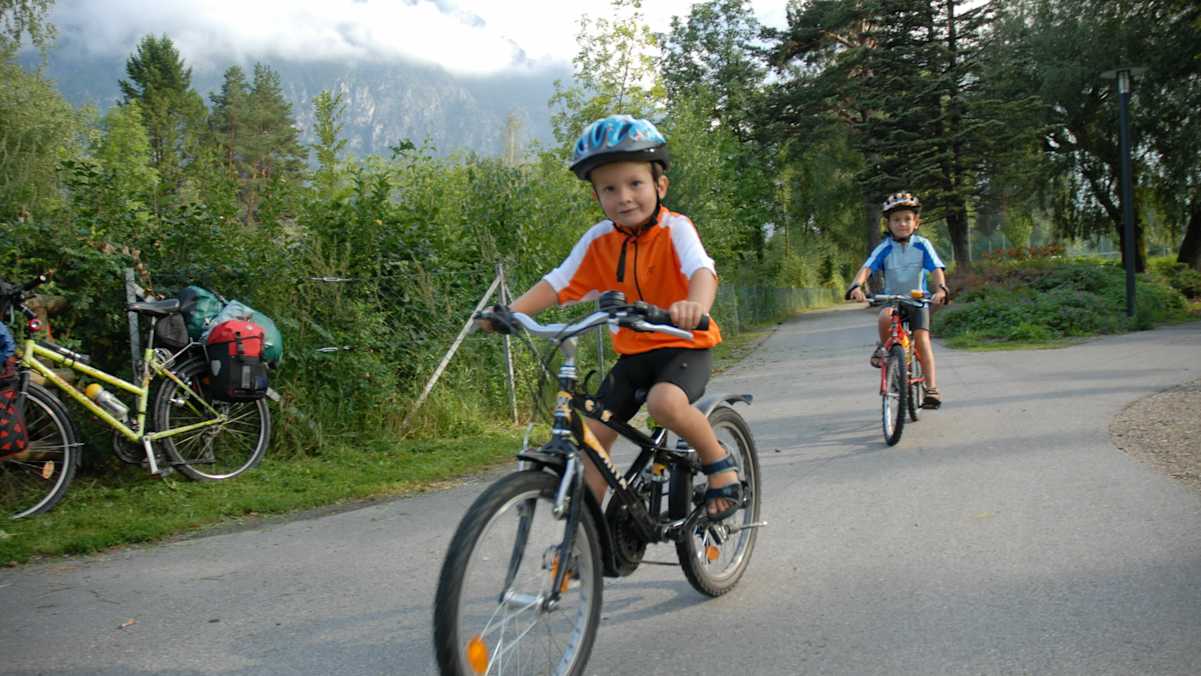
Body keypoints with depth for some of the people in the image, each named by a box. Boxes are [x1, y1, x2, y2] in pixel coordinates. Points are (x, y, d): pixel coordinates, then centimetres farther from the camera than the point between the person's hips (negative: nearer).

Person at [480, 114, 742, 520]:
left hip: (684, 346, -5)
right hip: (633, 352, 5)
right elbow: (557, 283, -6)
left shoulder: (675, 229, -16)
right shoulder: (598, 241, -3)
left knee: (665, 402, -35)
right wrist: (510, 312, -23)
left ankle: (719, 463, -6)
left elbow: (703, 270, -33)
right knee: (591, 435, -3)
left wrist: (695, 306, -56)